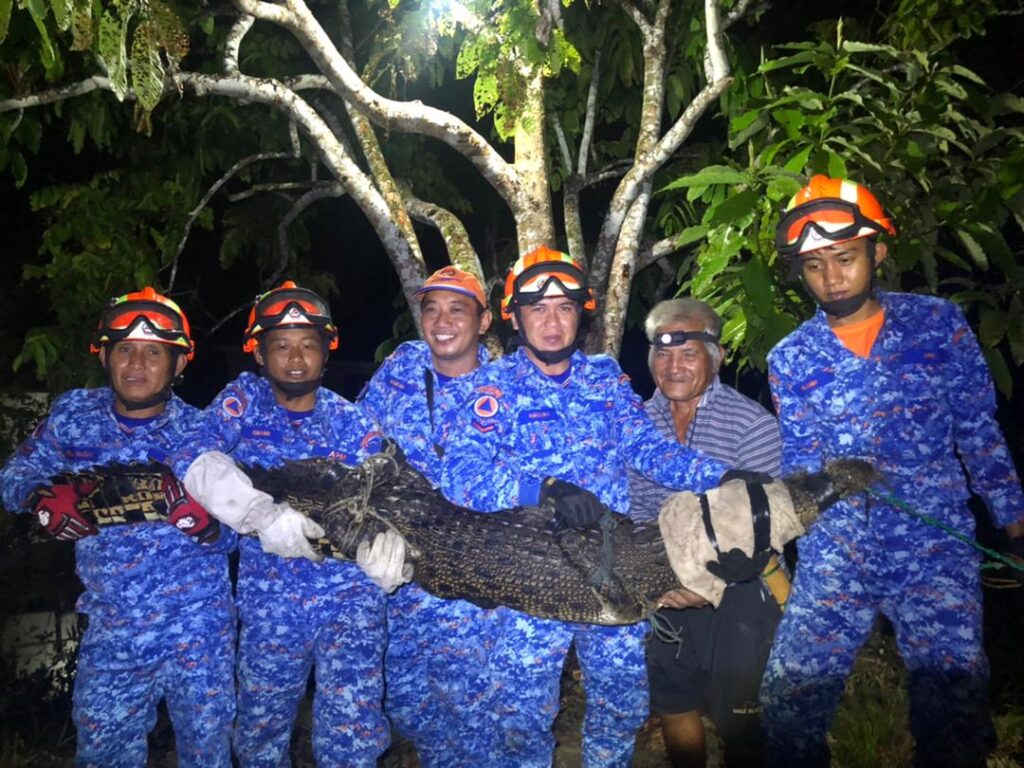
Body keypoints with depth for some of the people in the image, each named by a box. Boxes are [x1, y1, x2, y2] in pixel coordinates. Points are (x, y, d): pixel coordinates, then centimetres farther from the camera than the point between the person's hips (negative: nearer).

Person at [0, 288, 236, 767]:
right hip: (110, 632, 2)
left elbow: (231, 536, -7)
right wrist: (43, 498, -17)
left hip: (198, 632, -2)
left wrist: (204, 521, -29)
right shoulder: (74, 414, -2)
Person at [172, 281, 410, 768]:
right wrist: (263, 514, -31)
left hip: (349, 594, -1)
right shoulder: (243, 400, 0)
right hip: (268, 602, 1)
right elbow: (194, 461, -15)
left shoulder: (353, 423, 1)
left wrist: (384, 546, -32)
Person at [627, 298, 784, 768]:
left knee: (736, 717, 8)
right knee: (673, 707, 18)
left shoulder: (752, 424, -13)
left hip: (738, 591, -4)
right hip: (669, 592, 4)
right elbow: (636, 509, 4)